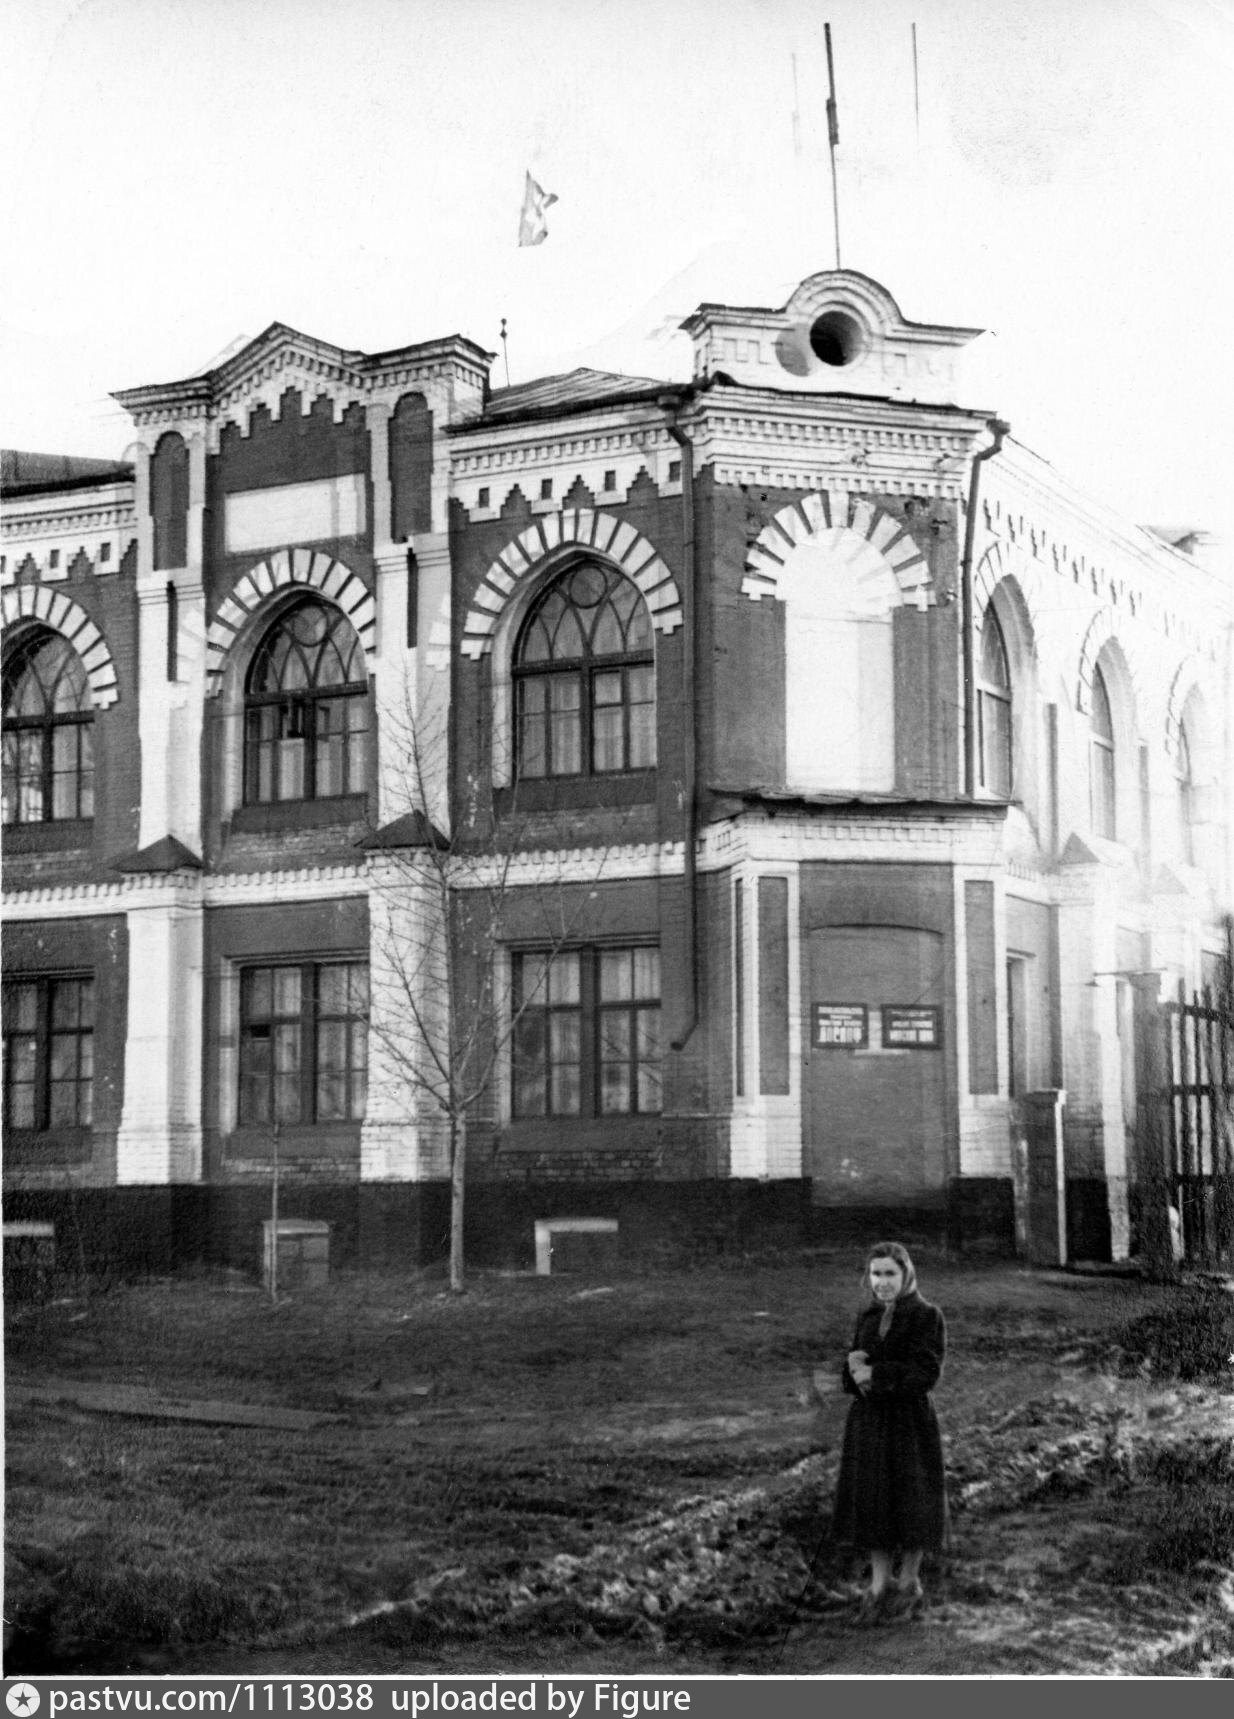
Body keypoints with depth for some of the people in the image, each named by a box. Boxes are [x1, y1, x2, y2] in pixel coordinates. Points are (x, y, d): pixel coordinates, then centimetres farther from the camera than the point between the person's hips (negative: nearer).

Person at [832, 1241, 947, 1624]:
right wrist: (855, 1368, -15)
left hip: (910, 1422, -5)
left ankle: (909, 1582, 24)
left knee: (912, 1505, 6)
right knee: (872, 1503, 8)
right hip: (868, 1420, 5)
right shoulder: (868, 1318, 7)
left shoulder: (927, 1318, -10)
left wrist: (875, 1374, -21)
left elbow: (926, 1374, -17)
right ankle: (880, 1585, 21)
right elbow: (853, 1375, 9)